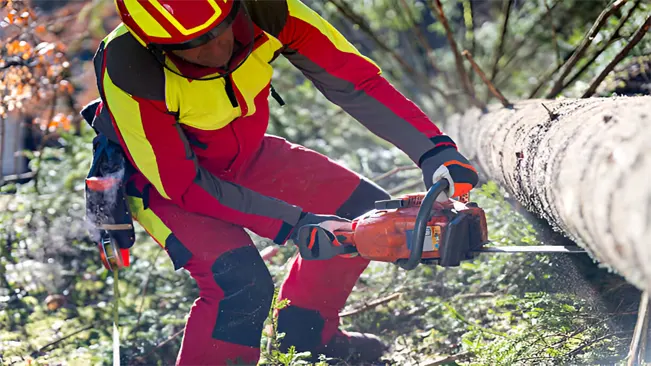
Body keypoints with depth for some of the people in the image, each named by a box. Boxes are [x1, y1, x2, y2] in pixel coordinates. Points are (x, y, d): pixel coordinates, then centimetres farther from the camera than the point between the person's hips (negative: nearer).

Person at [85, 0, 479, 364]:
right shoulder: (129, 74, -38)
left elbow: (355, 80, -22)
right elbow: (184, 185, -29)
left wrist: (433, 150, -33)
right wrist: (295, 226, -33)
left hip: (246, 157, 6)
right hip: (162, 179, -5)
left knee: (366, 212, 2)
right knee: (242, 282, -28)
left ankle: (306, 334, 24)